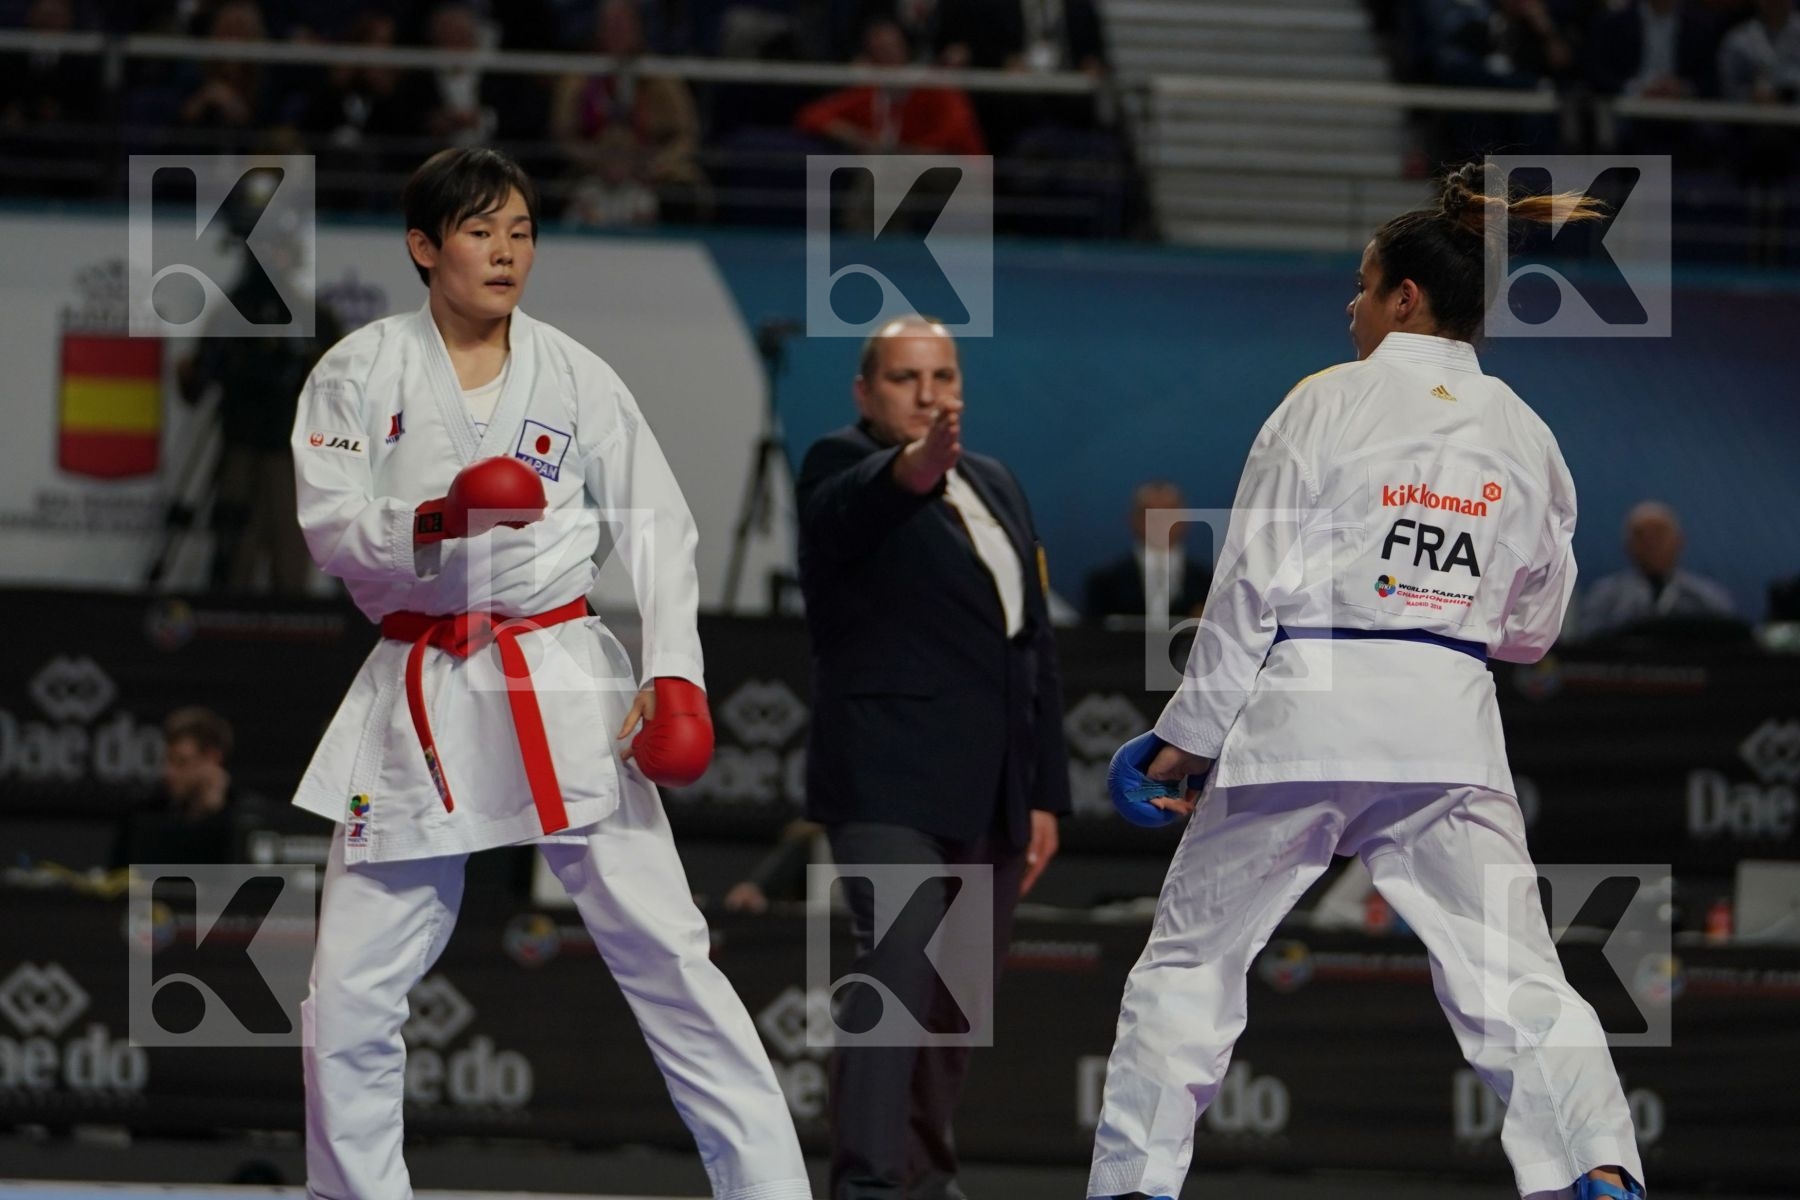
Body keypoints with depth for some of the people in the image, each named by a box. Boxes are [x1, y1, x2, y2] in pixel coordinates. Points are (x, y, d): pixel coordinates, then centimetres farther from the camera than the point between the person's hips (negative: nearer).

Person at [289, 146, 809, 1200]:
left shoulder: (575, 377, 3)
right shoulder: (363, 372, 1)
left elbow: (658, 527, 4)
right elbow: (330, 525, -6)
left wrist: (673, 671, -8)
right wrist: (437, 522, -25)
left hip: (564, 682, -1)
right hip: (420, 696, 1)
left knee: (661, 945, -6)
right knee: (353, 985, 2)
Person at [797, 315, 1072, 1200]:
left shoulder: (996, 487, 19)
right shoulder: (843, 471, -1)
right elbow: (849, 508, -28)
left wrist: (1046, 793, 16)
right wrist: (909, 471, -51)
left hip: (993, 792, 7)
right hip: (889, 783, -7)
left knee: (959, 1002, 9)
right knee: (897, 968, -19)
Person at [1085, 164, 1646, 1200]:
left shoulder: (1329, 405, -3)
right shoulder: (1524, 434, 8)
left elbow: (1253, 584, -4)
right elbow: (1533, 625, 15)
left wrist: (1194, 734, 3)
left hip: (1304, 716, -3)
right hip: (1449, 724, 3)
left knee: (1192, 956, 11)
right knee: (1513, 977, -1)